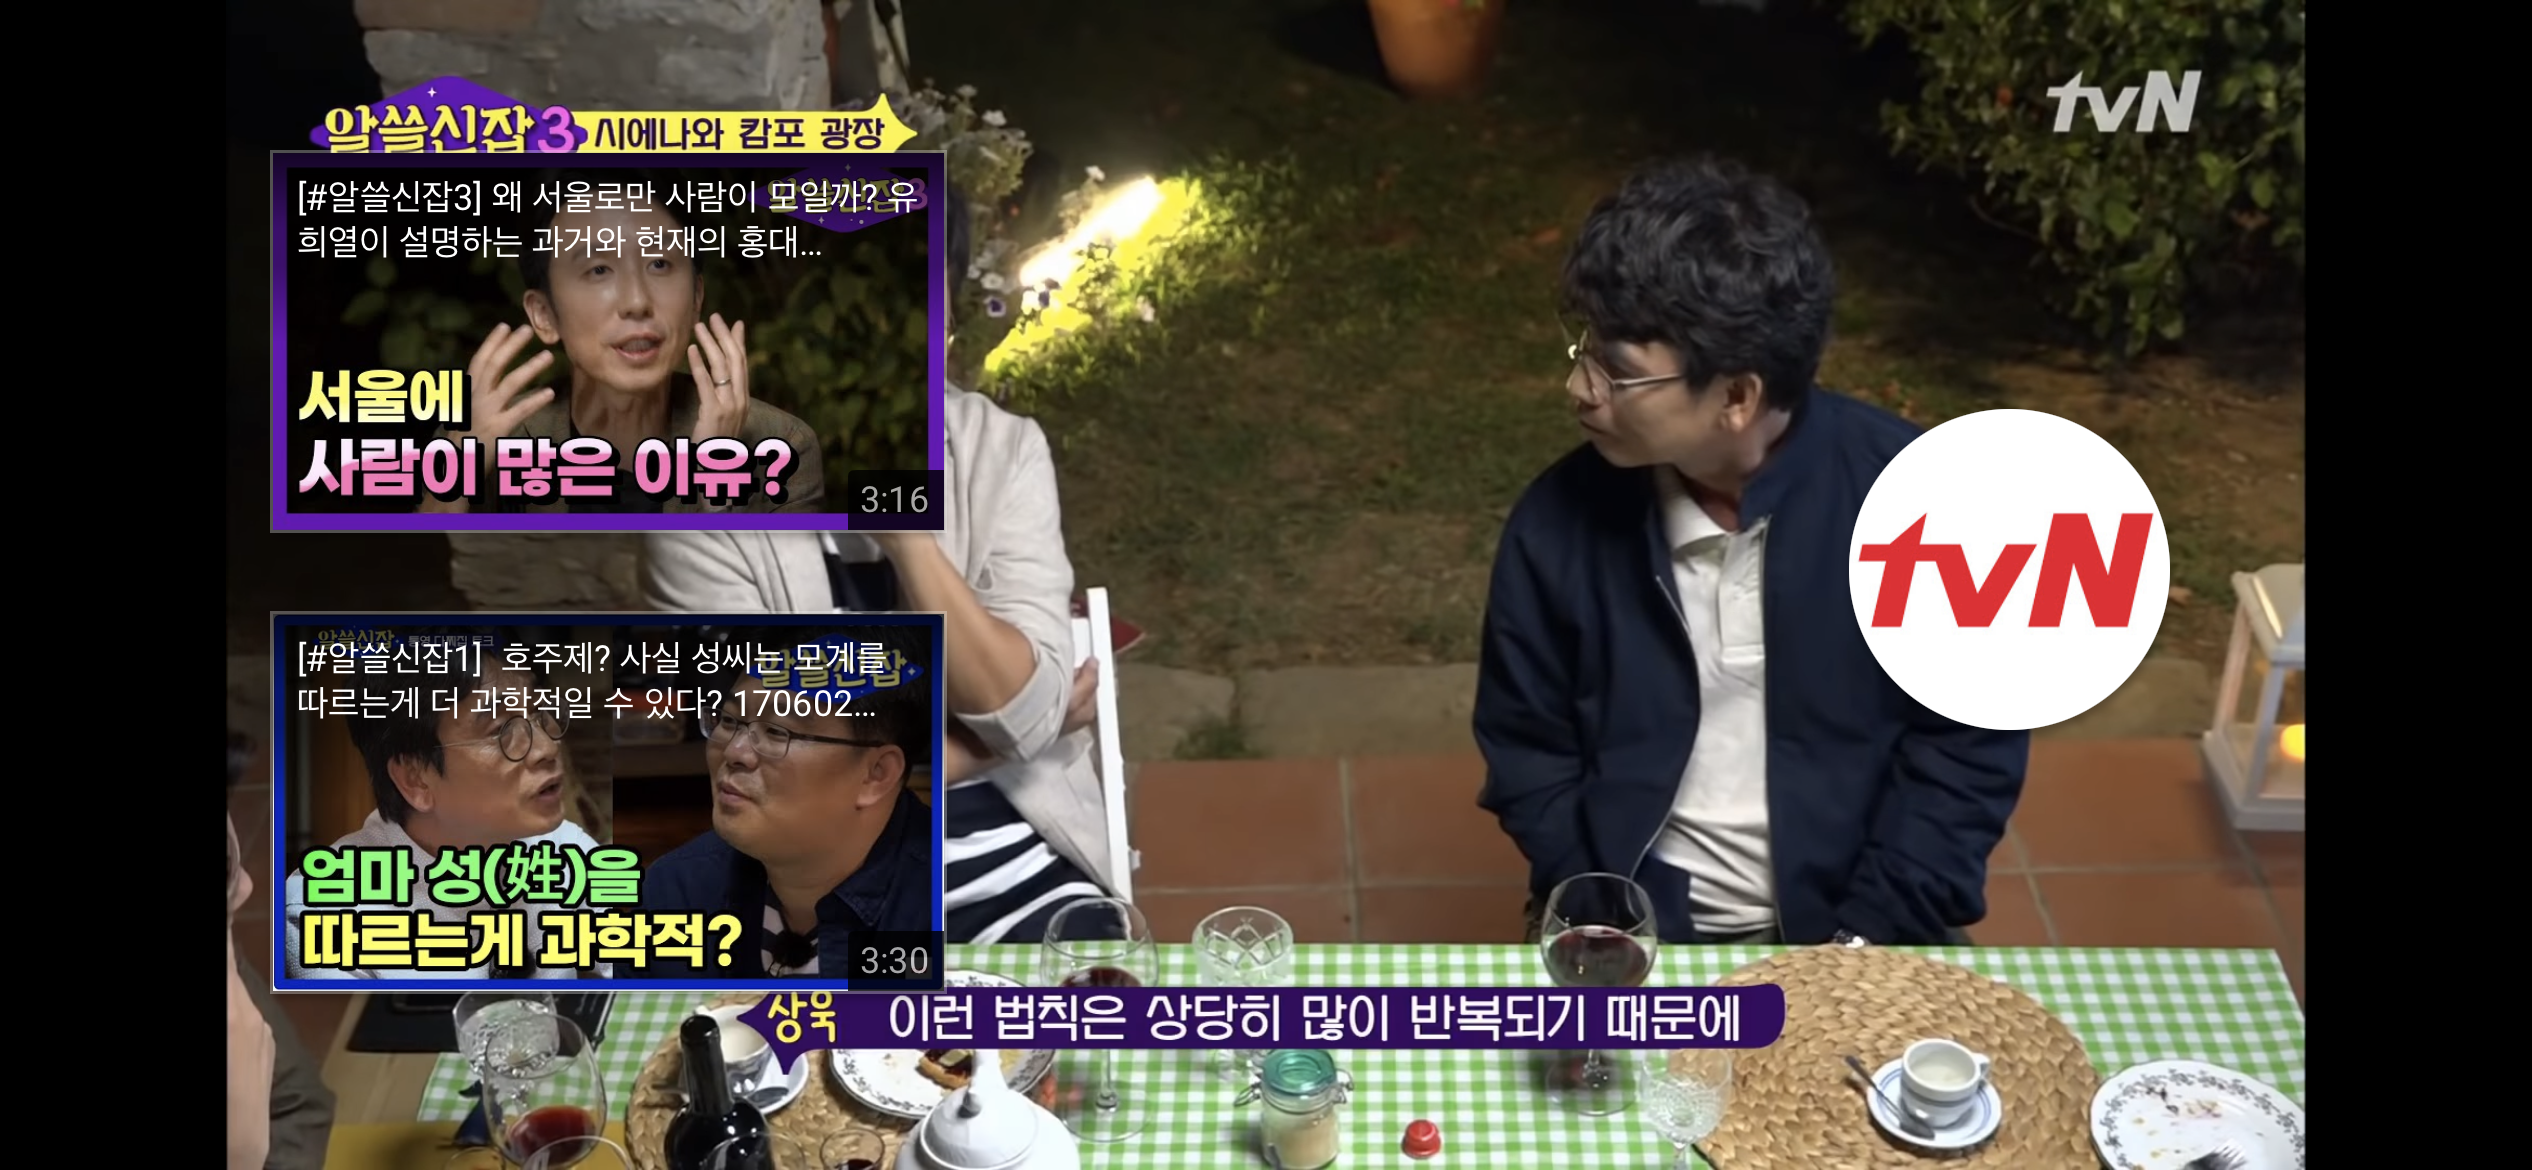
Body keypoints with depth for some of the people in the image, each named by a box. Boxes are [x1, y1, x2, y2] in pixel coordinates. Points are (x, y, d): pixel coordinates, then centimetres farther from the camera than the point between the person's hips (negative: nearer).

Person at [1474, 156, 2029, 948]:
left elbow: (1971, 741, -3)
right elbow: (1527, 752, 2)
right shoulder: (1558, 524, -8)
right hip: (1637, 931, 0)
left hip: (1850, 925, 0)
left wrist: (1867, 936, -11)